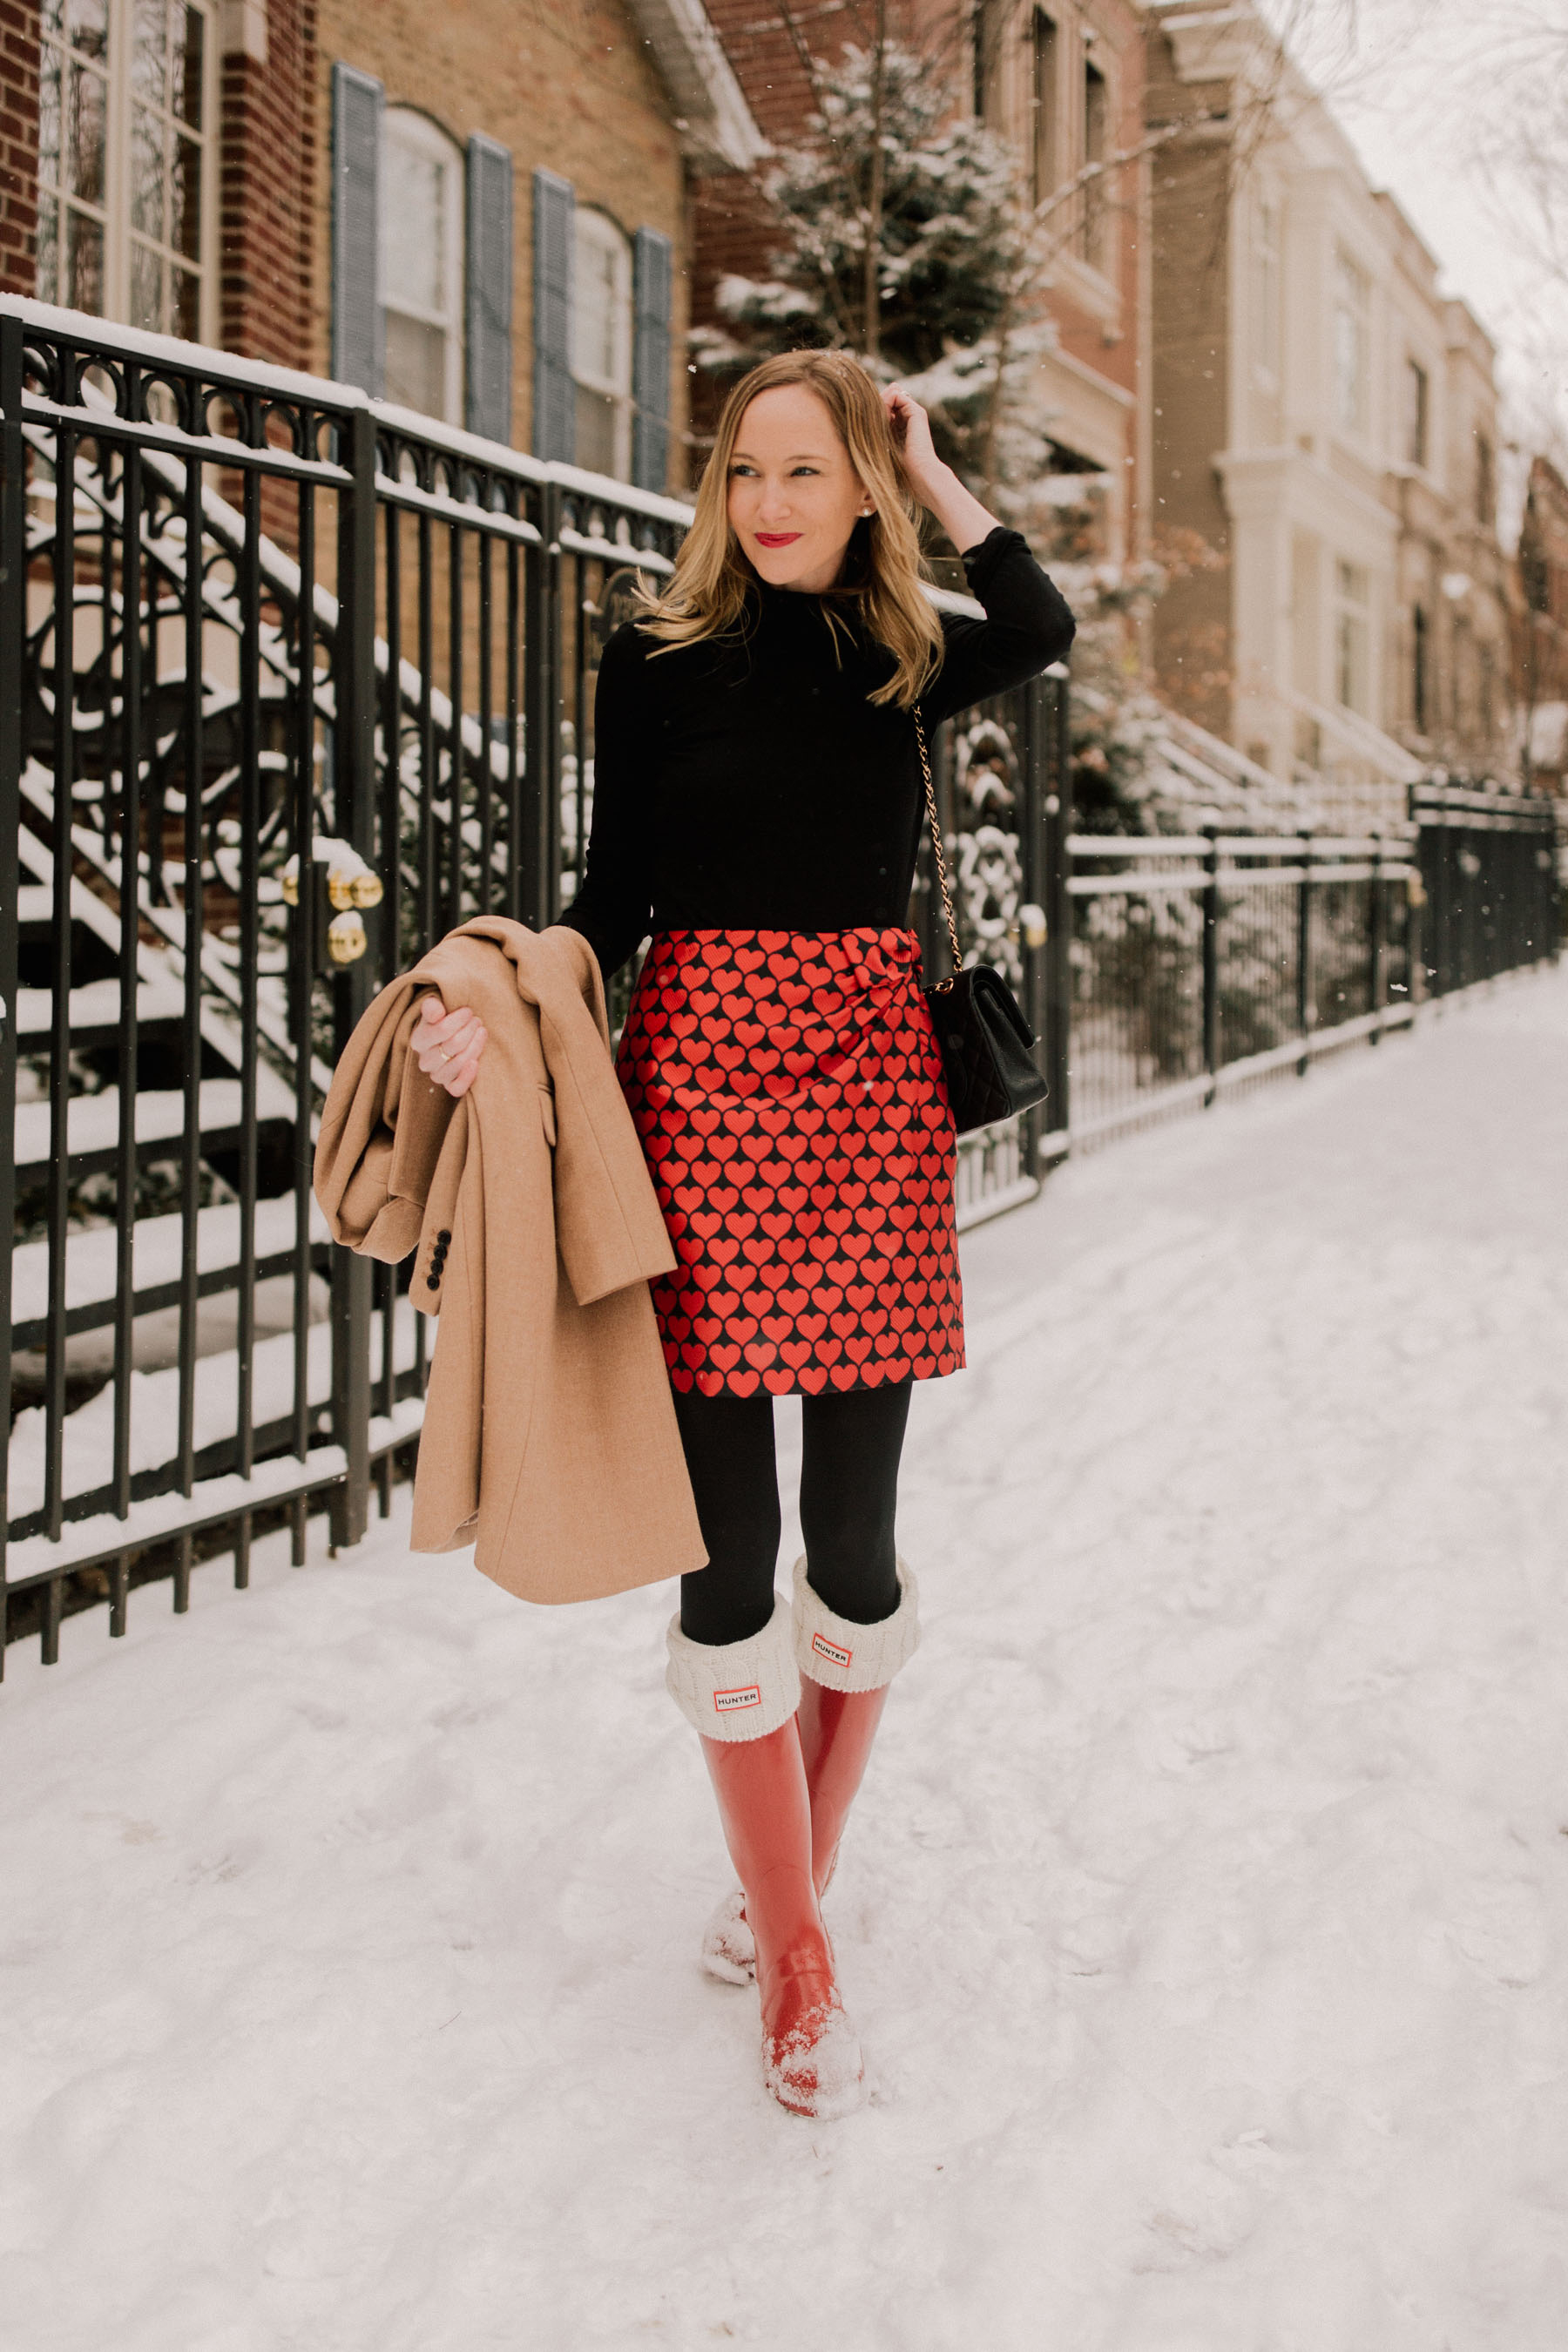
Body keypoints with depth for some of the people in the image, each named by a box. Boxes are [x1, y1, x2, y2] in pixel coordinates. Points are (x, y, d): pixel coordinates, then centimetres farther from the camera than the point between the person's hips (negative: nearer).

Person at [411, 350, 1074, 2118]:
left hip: (873, 1077, 2)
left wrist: (935, 480, -1)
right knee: (729, 1526, -3)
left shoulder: (901, 660, 9)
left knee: (853, 1521, 5)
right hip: (705, 1066, -2)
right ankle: (797, 1959, 9)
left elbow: (1047, 628, -12)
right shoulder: (662, 658, 5)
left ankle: (795, 1880, 26)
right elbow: (617, 894, 3)